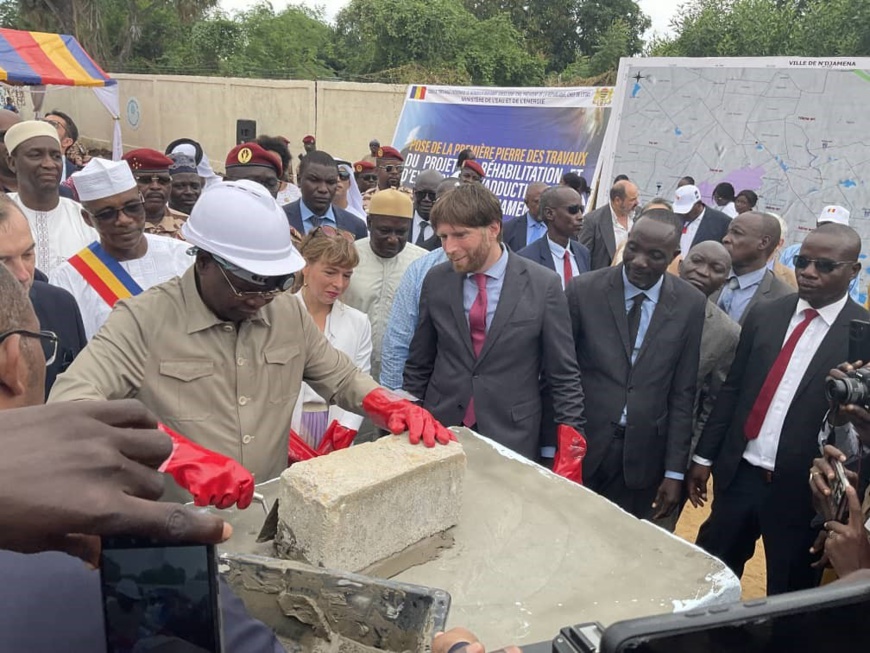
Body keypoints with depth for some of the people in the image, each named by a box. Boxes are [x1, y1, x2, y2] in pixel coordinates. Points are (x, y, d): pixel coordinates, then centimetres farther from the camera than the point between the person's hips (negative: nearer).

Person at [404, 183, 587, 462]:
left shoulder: (543, 285, -9)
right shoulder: (435, 280, -1)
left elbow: (563, 373, -5)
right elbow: (419, 363, 7)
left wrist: (570, 436, -8)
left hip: (512, 438, -2)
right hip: (440, 431, 2)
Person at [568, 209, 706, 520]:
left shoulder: (690, 304, -3)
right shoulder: (583, 290, -7)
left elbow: (682, 393, 0)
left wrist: (675, 471, 0)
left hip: (644, 453, 1)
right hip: (581, 445, -1)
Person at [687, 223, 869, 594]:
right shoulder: (764, 315, 4)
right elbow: (732, 389, 8)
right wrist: (704, 456, 7)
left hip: (801, 487, -3)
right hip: (738, 473, 4)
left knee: (789, 597, 14)